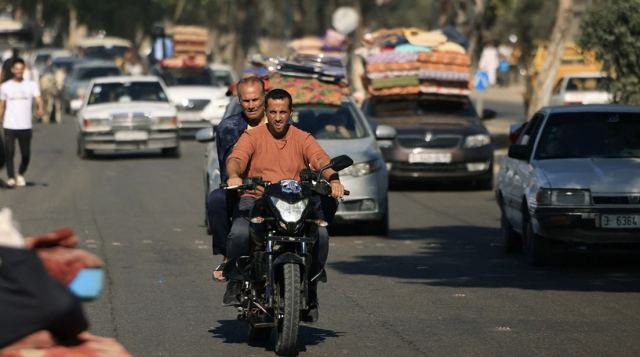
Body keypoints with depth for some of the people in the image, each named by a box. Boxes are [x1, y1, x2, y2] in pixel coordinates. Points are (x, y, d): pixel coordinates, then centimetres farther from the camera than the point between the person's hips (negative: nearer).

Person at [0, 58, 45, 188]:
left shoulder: (31, 85, 4)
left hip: (25, 126, 0)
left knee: (26, 154, 4)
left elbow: (39, 100, -10)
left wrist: (40, 109, -31)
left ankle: (21, 174, 27)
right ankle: (11, 177, -2)